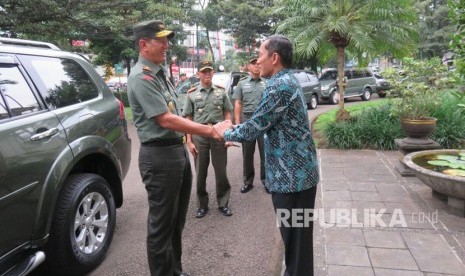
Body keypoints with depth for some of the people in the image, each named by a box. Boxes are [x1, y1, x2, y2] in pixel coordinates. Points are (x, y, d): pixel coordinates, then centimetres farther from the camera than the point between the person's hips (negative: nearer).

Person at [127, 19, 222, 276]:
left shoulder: (159, 73, 14)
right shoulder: (141, 78, -15)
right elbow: (166, 120, -21)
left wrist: (187, 138, 18)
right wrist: (209, 130, -18)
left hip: (177, 150, 10)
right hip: (159, 155, -10)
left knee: (176, 219, 20)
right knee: (161, 223, 4)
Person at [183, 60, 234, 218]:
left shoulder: (221, 91, 7)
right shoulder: (192, 94, 4)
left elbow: (228, 114, 9)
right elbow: (188, 119, 3)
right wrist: (189, 141, -2)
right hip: (199, 135, 0)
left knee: (221, 171, 7)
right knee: (200, 172, 8)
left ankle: (223, 203, 23)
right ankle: (202, 205, 23)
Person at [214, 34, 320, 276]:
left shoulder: (279, 86, -19)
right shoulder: (287, 81, 13)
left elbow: (255, 126, -17)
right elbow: (265, 125, 18)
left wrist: (227, 132, 1)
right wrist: (234, 131, 13)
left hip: (292, 174, -10)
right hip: (294, 171, 10)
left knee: (296, 237, 5)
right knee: (294, 236, 22)